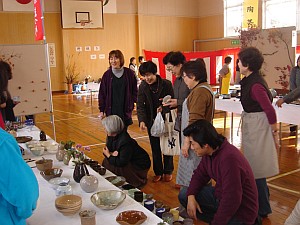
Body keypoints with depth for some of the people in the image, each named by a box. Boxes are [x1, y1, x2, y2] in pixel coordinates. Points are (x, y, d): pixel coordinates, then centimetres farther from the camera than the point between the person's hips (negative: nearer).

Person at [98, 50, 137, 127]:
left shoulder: (129, 73, -1)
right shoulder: (107, 75, 0)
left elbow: (134, 90, 5)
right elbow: (102, 94, 3)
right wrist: (101, 110, 1)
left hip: (125, 110, 0)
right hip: (111, 110, 0)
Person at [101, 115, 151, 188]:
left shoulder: (125, 141, -32)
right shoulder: (112, 136, -6)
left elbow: (121, 163, -31)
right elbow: (108, 149, 4)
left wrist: (108, 155, -19)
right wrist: (111, 154, -20)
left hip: (140, 165, -8)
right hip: (128, 160, 8)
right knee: (106, 161, -5)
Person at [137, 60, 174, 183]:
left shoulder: (166, 84, -15)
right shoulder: (143, 86, -8)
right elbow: (140, 105, -12)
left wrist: (163, 108, -26)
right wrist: (142, 120, -26)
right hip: (152, 121, 2)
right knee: (155, 148, 10)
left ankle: (168, 171, 27)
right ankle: (158, 172, 25)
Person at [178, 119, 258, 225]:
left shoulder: (229, 158, -32)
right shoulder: (209, 153, -3)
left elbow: (231, 201, -32)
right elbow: (200, 174, 10)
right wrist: (191, 196, -8)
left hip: (240, 210, -9)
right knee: (184, 195, 4)